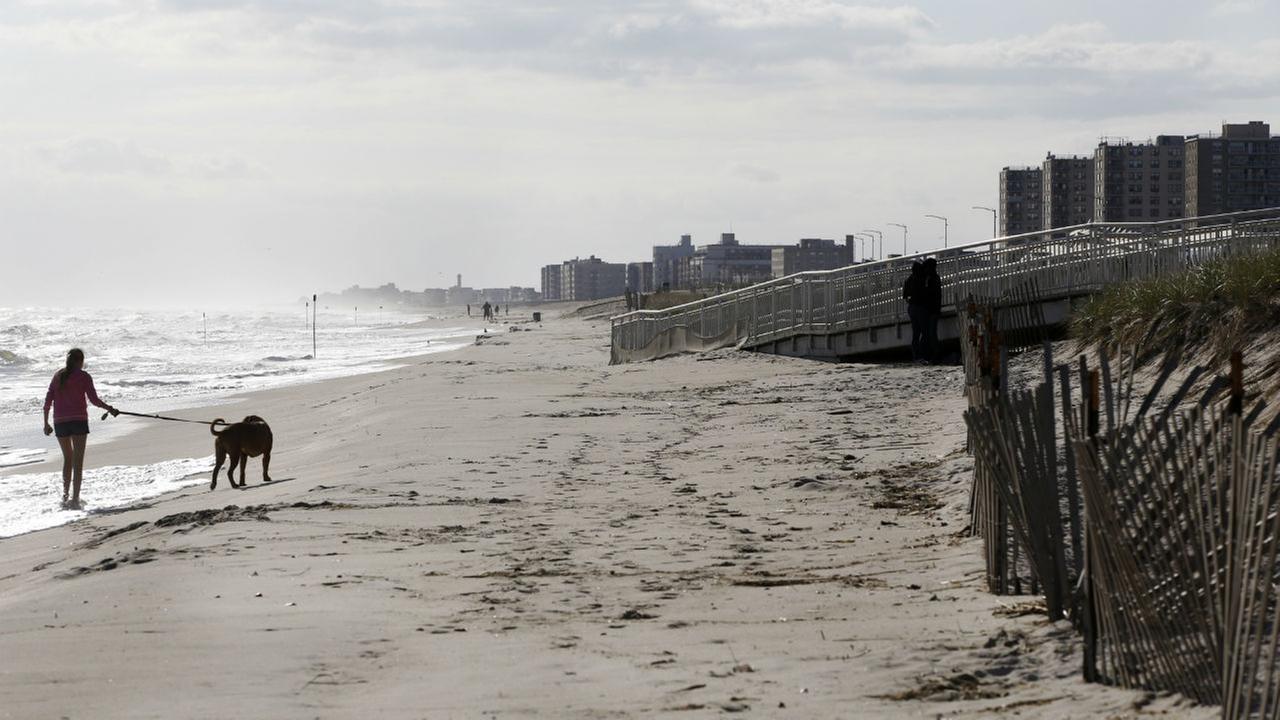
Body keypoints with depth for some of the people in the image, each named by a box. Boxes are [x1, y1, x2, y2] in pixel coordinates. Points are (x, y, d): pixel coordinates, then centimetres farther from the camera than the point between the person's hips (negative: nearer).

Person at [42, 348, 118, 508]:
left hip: (60, 422, 4)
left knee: (68, 458, 21)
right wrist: (110, 409, 6)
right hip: (79, 420, -4)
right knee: (78, 461, -4)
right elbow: (94, 400, -7)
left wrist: (46, 423, 13)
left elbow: (48, 401, 8)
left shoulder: (58, 376, 11)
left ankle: (65, 494, 17)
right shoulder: (84, 376, -1)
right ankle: (75, 498, -12)